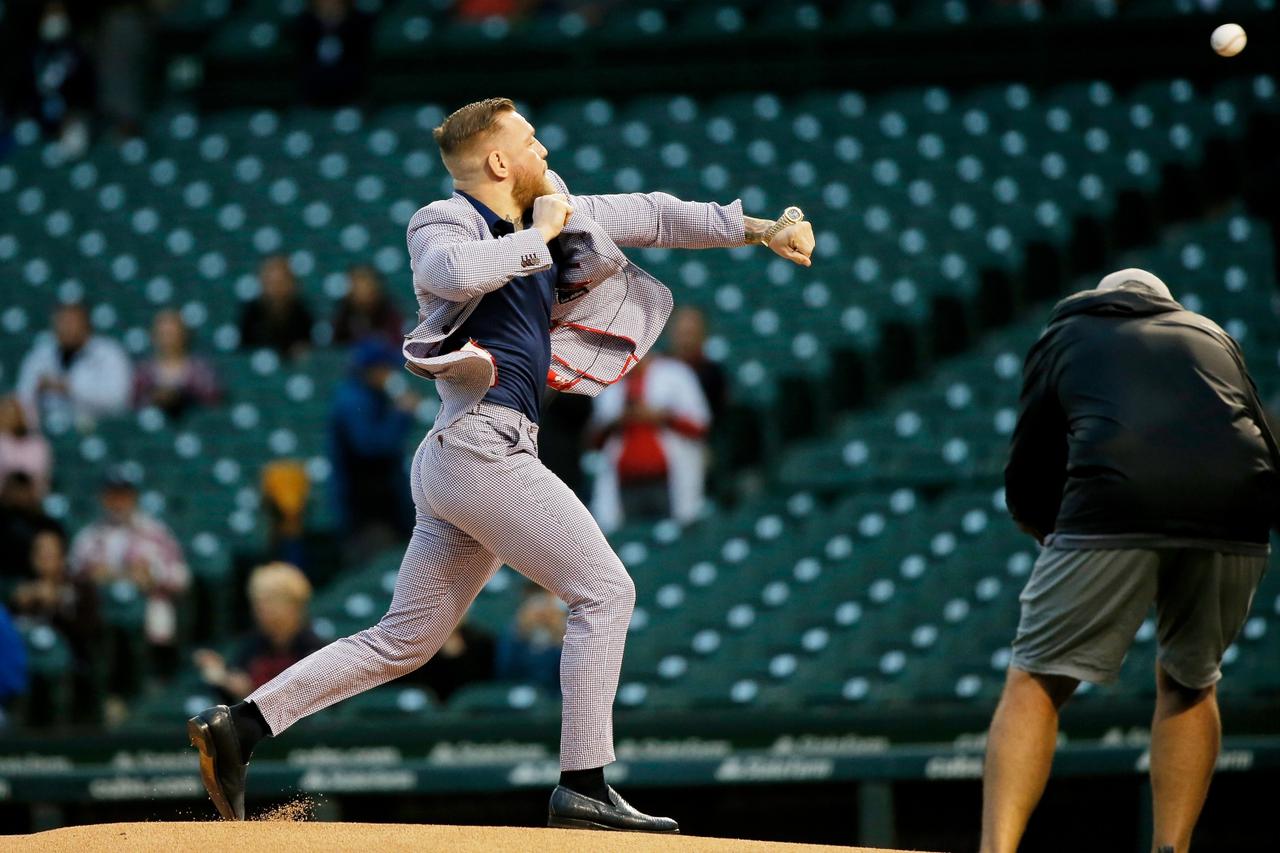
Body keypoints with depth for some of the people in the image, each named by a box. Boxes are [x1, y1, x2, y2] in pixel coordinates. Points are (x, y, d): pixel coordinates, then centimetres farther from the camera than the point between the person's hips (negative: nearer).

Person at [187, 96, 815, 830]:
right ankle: (583, 788, -9)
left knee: (404, 641, 9)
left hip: (453, 465, 9)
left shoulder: (549, 216, 20)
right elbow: (456, 272, -27)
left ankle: (241, 725, 5)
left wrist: (759, 230, 26)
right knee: (605, 590, -7)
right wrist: (538, 237, -13)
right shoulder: (445, 222, -3)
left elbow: (645, 217, 25)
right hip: (482, 443, -9)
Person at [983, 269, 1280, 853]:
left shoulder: (1068, 335, 29)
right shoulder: (1211, 336, 35)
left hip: (1112, 504, -3)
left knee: (1036, 683, 5)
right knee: (1189, 682, 25)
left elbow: (1024, 495, 24)